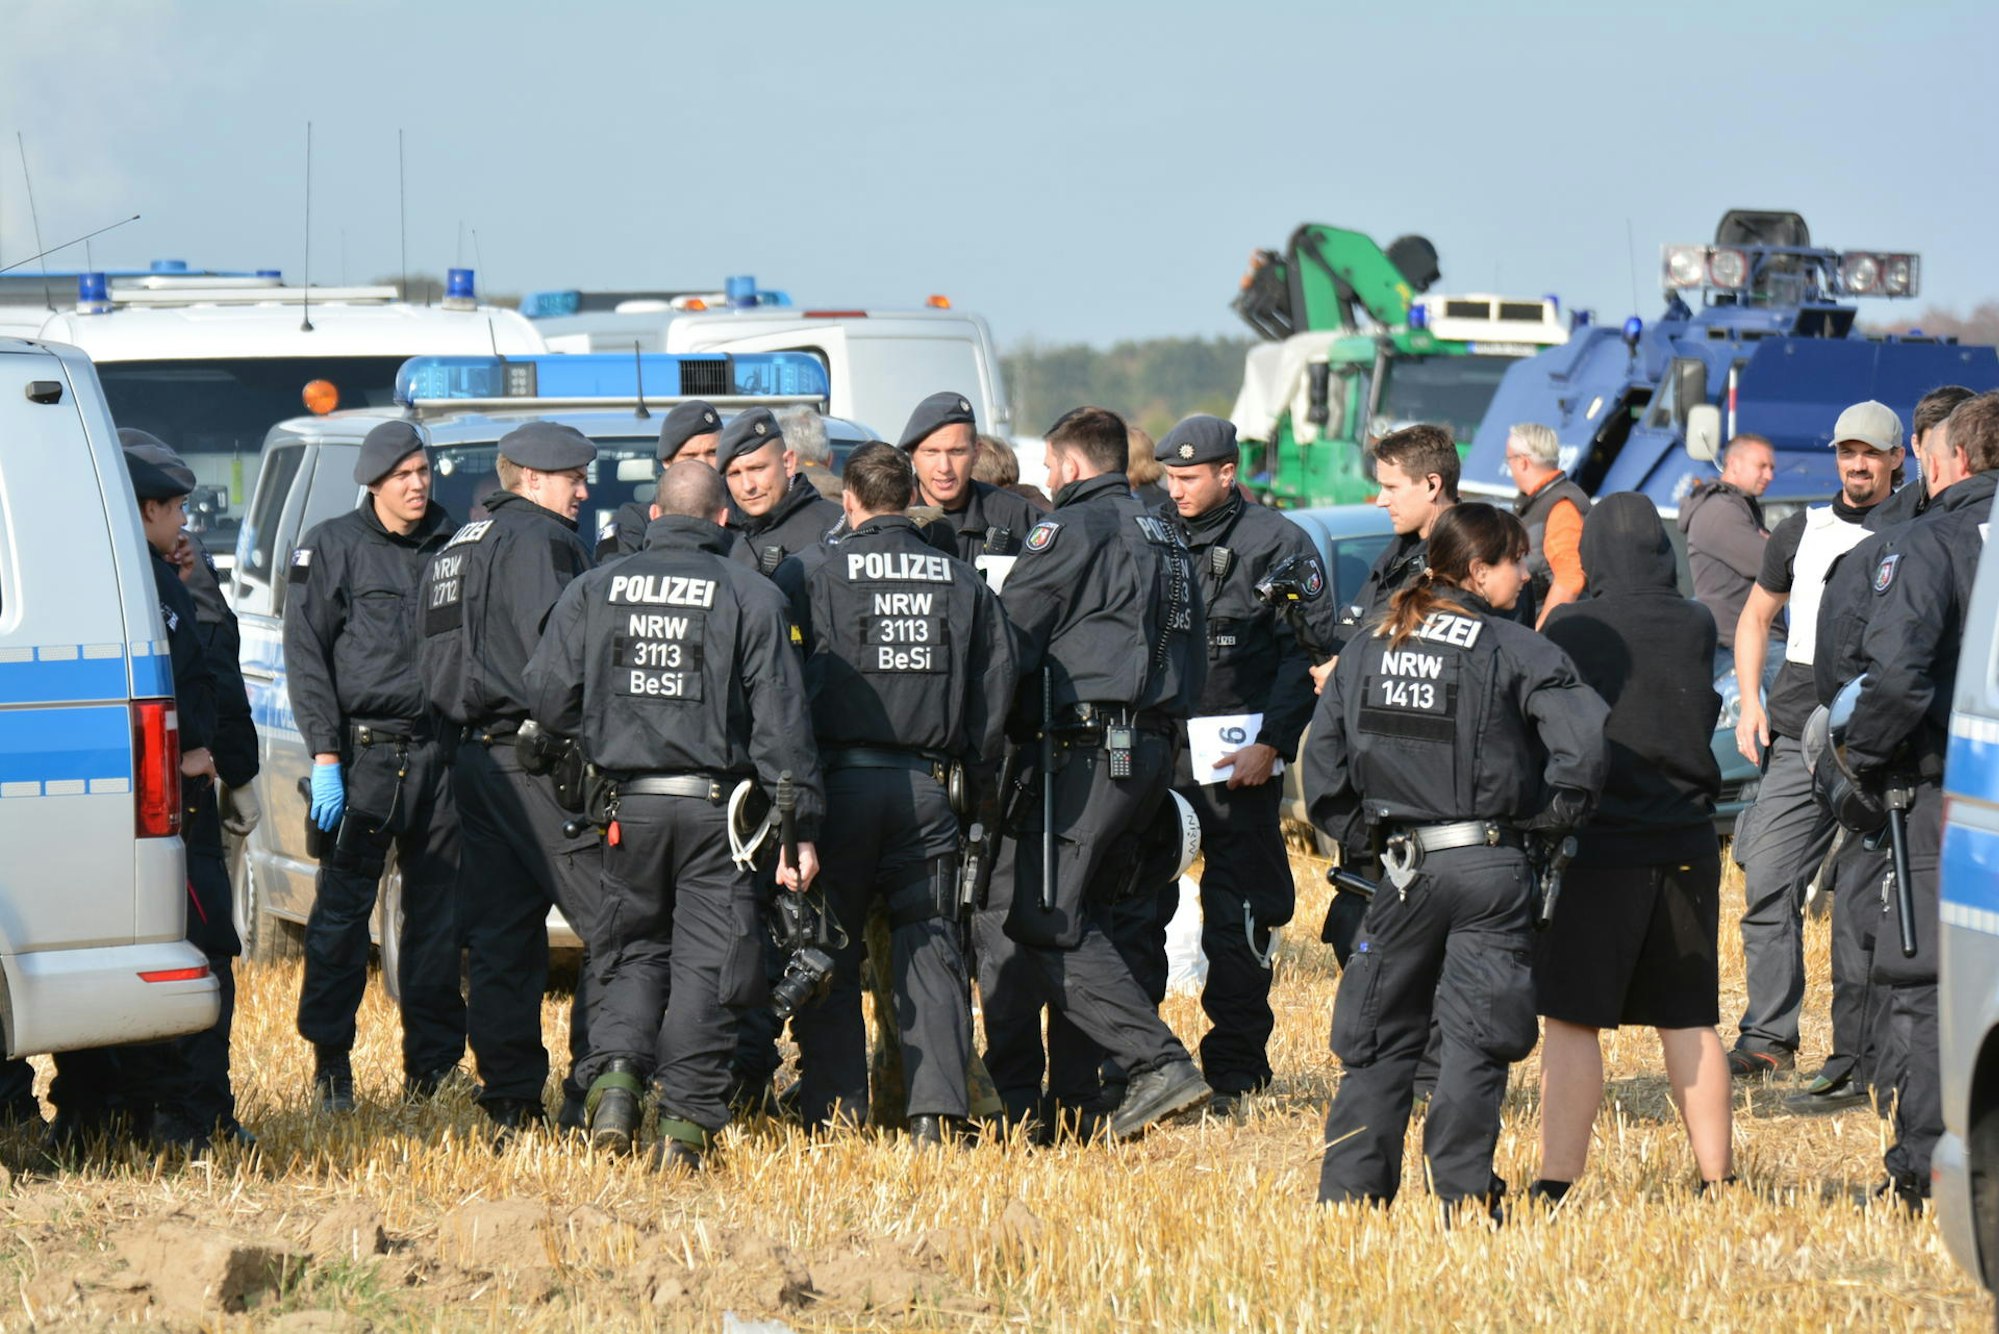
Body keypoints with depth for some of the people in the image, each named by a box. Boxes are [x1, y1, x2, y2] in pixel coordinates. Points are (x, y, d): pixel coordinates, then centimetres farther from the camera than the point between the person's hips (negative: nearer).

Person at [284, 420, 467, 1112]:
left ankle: (431, 1063, 11)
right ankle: (330, 1061, 3)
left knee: (439, 911, 5)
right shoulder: (333, 548, 2)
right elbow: (306, 657, -2)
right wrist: (325, 756, -12)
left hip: (439, 750, 4)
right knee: (342, 909, -4)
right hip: (364, 750, -4)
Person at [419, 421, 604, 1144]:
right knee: (610, 923, -8)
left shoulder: (457, 547, 22)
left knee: (501, 935, 8)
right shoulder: (537, 538, -7)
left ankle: (510, 1104, 7)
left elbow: (437, 665, 23)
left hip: (475, 753, 10)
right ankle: (592, 1097, -13)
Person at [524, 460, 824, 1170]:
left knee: (634, 950, 18)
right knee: (705, 962, 3)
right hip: (717, 809, -2)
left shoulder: (593, 590, 4)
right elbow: (781, 721, -4)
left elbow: (547, 698, 1)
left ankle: (615, 1071, -4)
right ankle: (687, 1121, -1)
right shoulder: (752, 597, -2)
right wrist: (800, 830, -3)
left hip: (629, 808, 2)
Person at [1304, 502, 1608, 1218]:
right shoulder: (1514, 650, -6)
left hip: (1403, 865, 4)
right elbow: (1587, 738, -17)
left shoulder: (1367, 649, 7)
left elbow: (1322, 764, 7)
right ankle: (1464, 1193, 0)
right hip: (1491, 865, -4)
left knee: (1381, 1038, 12)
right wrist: (1548, 816, -2)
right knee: (1476, 1040, 2)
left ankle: (1349, 1189, 11)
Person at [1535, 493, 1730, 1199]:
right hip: (1685, 843, 4)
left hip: (1595, 843, -4)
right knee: (1689, 1020, 12)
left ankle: (1557, 1181, -5)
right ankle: (1715, 1176, 14)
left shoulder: (1568, 629, -9)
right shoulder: (1697, 627, 0)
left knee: (1572, 1020, -1)